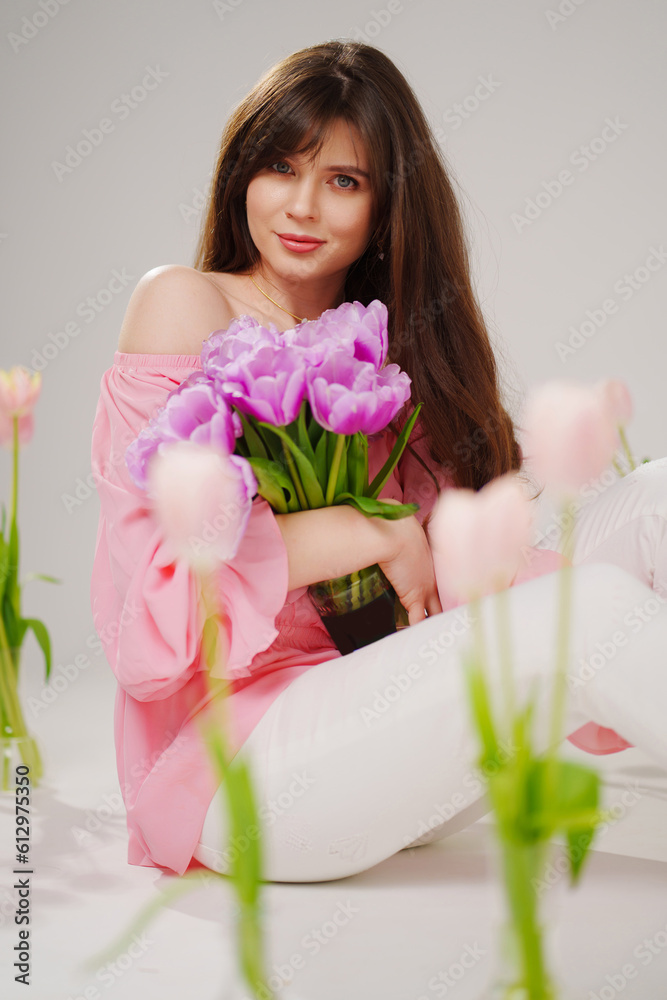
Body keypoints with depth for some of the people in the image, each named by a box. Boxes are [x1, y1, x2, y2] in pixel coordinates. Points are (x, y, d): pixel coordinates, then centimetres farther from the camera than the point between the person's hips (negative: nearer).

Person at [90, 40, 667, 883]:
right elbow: (155, 556, -12)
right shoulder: (186, 305, 0)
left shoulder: (390, 348, 17)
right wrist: (376, 534, -12)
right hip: (231, 762, -6)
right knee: (592, 607, -26)